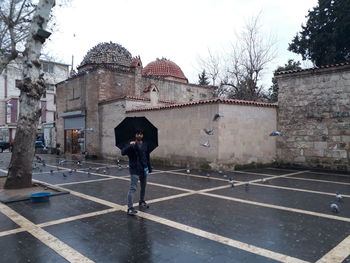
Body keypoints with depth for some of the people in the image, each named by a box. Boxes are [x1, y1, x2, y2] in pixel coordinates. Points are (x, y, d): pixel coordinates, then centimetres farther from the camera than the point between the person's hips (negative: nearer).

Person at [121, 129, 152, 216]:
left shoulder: (145, 145, 6)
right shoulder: (131, 145, -7)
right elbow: (123, 152, -21)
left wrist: (149, 168, 12)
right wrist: (130, 146, -36)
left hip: (144, 169, 5)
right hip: (134, 170, -5)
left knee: (143, 187, 19)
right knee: (133, 188, -11)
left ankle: (142, 202, 40)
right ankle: (130, 208, -10)